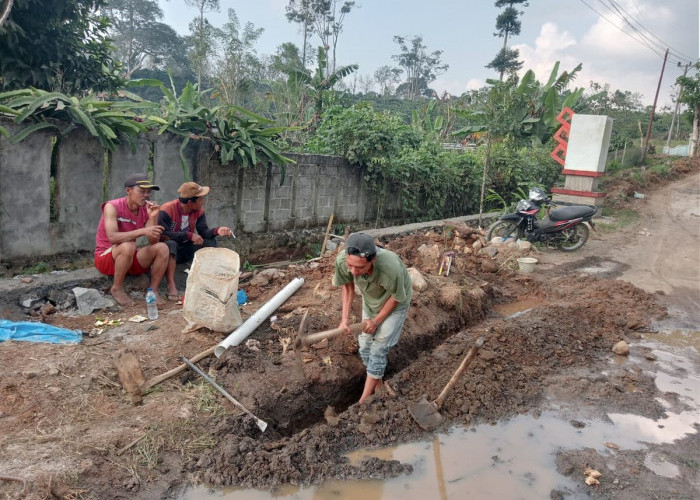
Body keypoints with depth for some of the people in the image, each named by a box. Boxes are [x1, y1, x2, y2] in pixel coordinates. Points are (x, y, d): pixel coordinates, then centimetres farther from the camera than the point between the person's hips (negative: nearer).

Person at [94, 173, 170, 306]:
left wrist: (152, 217, -21)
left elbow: (154, 242, -10)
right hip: (105, 258, -5)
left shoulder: (145, 210, -1)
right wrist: (142, 231, -39)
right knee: (128, 246, -36)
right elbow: (112, 237, -31)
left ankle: (153, 291, -11)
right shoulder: (112, 207, -15)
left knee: (162, 248, -16)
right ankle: (117, 289, -16)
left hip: (131, 260, 5)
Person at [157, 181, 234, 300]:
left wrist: (217, 231, -30)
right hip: (169, 248, -5)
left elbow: (204, 231, -8)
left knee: (210, 241, -16)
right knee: (170, 244, -38)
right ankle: (171, 286, -38)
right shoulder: (167, 211, -21)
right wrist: (189, 235, -33)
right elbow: (162, 235, -30)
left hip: (187, 249, 5)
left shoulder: (199, 210, -4)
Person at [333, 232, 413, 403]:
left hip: (395, 303, -4)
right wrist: (345, 317, -17)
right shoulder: (342, 260, -35)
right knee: (365, 346, 11)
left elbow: (395, 297, -22)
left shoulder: (391, 268, -46)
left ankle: (364, 401, 14)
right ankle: (378, 386, 36)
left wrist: (377, 320, -13)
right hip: (370, 301, 4)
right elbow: (347, 285, -11)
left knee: (377, 350, -1)